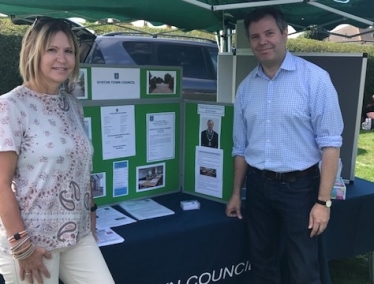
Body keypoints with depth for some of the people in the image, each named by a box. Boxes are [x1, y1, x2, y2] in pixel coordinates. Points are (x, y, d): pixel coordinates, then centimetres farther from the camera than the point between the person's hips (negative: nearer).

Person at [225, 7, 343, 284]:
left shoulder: (314, 78, -10)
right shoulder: (246, 87, 5)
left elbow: (330, 143, -12)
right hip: (258, 187, 5)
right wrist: (236, 193, 14)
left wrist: (323, 201, -16)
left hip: (299, 186, -4)